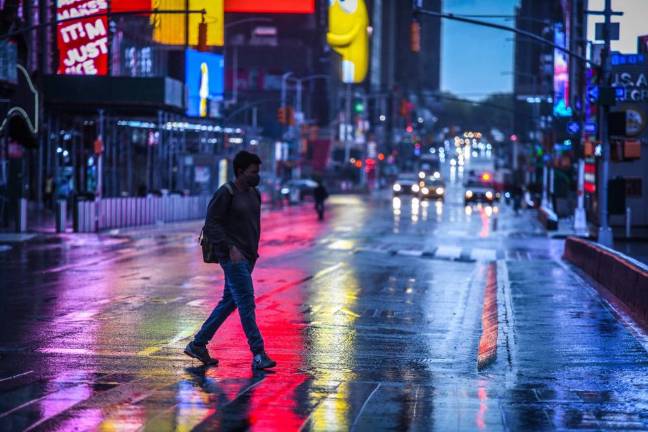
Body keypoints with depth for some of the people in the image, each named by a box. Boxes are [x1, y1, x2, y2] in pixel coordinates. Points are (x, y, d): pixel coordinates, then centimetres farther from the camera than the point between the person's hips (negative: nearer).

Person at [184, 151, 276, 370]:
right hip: (233, 257, -9)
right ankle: (258, 354, -10)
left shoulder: (254, 194, 14)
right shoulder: (225, 193, -11)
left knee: (229, 302, 11)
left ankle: (198, 344, 20)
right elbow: (211, 225, -14)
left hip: (248, 257, 9)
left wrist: (254, 251, 16)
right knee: (246, 302, -11)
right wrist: (230, 247, -22)